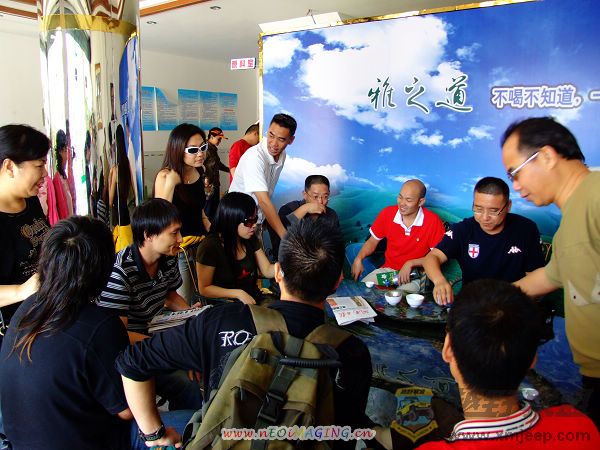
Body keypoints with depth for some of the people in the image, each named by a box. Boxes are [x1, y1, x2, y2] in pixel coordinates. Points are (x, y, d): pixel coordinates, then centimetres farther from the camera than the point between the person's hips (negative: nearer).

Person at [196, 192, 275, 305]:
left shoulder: (250, 239, 2)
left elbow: (267, 271, 4)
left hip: (253, 299, 6)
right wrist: (239, 293, -19)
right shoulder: (210, 246, -18)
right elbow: (204, 289, -11)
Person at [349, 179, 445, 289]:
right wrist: (359, 259, -9)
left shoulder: (433, 221, -14)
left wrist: (410, 264, -19)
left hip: (415, 274, -3)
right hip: (387, 269, 4)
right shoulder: (387, 213, -4)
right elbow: (372, 241, 8)